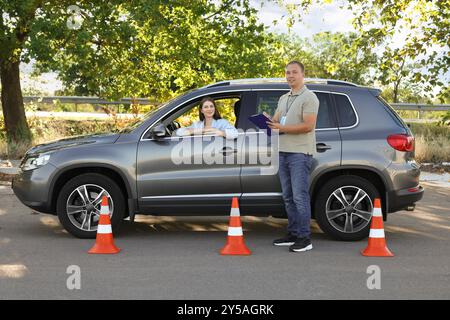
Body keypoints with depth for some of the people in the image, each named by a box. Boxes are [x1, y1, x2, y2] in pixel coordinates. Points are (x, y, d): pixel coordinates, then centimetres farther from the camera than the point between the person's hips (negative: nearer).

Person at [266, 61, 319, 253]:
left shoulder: (309, 97, -6)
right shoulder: (283, 99, 21)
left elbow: (308, 126, -16)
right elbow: (276, 120, 20)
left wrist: (282, 128, -18)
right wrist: (268, 121, -4)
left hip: (300, 153, -8)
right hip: (284, 151, 9)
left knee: (300, 197, -9)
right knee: (288, 197, 11)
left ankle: (305, 238, -6)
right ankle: (293, 234, 18)